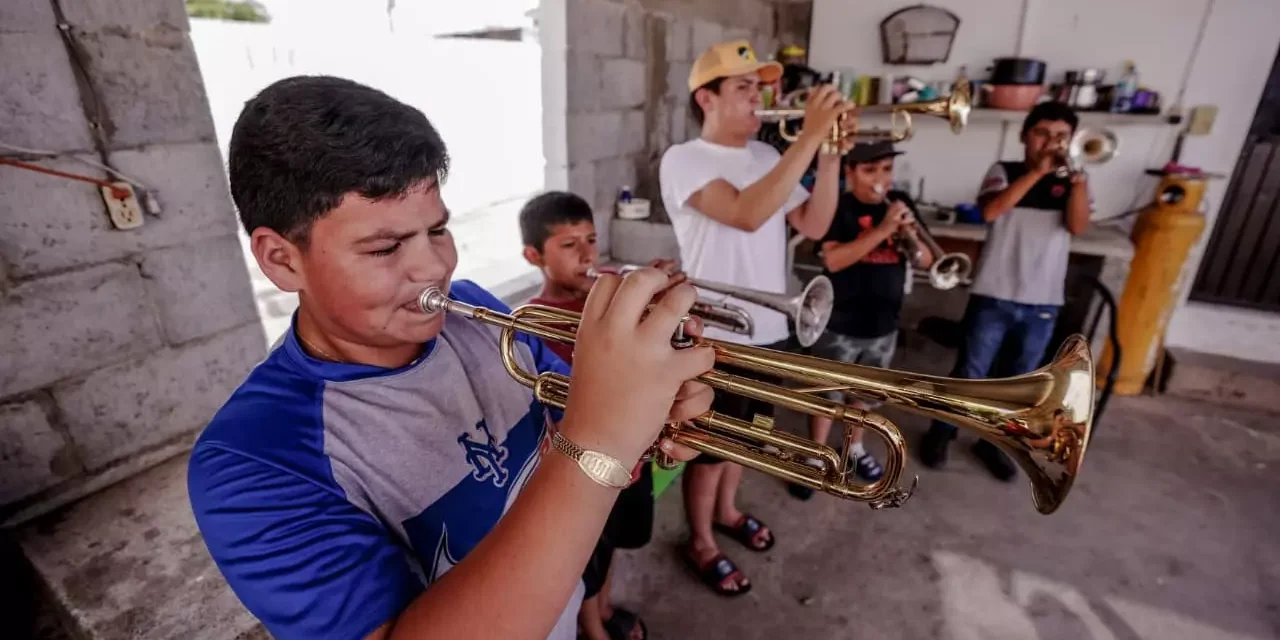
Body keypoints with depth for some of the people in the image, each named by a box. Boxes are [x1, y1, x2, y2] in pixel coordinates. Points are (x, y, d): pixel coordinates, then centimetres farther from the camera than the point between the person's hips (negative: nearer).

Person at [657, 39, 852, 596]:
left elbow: (814, 225, 4)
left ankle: (726, 511, 48)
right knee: (711, 447, 9)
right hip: (717, 337, -7)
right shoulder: (683, 160, -14)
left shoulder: (767, 157, 8)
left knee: (744, 434, 24)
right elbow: (747, 214, -30)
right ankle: (700, 543, 32)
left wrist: (831, 156, -8)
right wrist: (811, 136, -27)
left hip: (768, 329, 7)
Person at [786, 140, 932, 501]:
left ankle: (855, 449, 41)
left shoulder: (900, 204, 6)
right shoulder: (838, 208, -9)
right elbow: (833, 260, -23)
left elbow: (926, 260, 5)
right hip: (840, 323, -5)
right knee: (827, 394, 5)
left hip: (884, 323, 5)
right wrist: (881, 231, -27)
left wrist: (910, 234, -16)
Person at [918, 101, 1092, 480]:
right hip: (993, 297, -3)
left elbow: (1078, 226, -9)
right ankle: (940, 433, 23)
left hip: (1043, 304, 3)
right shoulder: (1004, 172, 0)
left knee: (1017, 382, 14)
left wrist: (1078, 176, -20)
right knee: (969, 374, 4)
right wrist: (1038, 171, -22)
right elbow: (990, 211, -20)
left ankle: (992, 441, 31)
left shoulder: (1072, 181, 7)